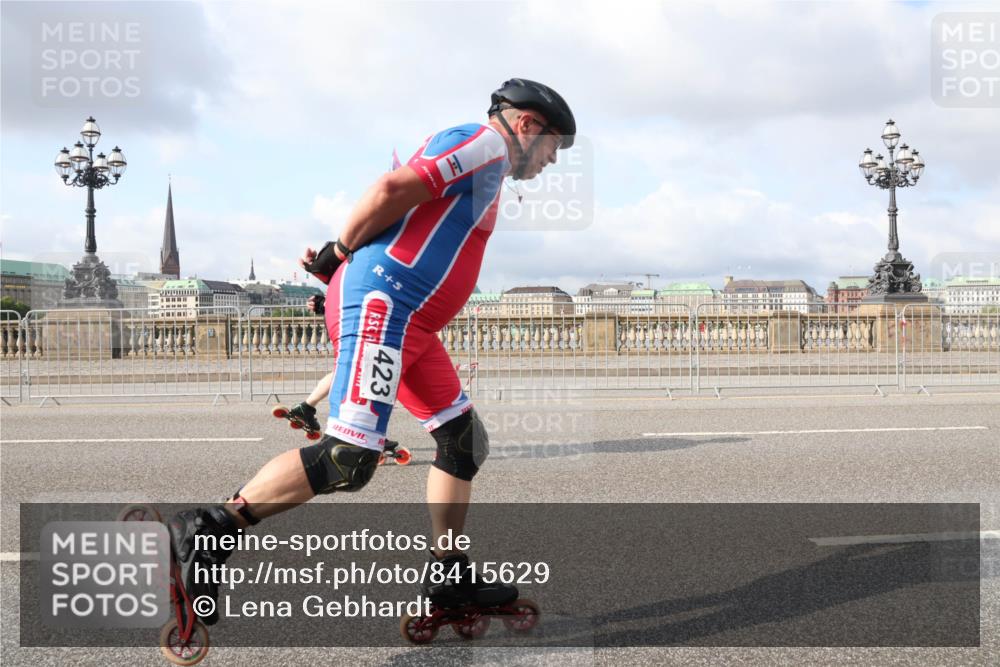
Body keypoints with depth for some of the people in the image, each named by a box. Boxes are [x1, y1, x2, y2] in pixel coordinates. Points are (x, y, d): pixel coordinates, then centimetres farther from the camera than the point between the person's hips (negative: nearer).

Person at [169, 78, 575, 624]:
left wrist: (340, 261, 6)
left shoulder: (482, 169, 29)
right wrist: (341, 251, -5)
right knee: (348, 461, -15)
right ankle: (208, 528, -6)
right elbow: (389, 191, -17)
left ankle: (450, 578, 18)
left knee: (464, 439, 12)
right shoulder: (488, 142, -3)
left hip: (409, 325, 11)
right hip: (380, 307, -11)